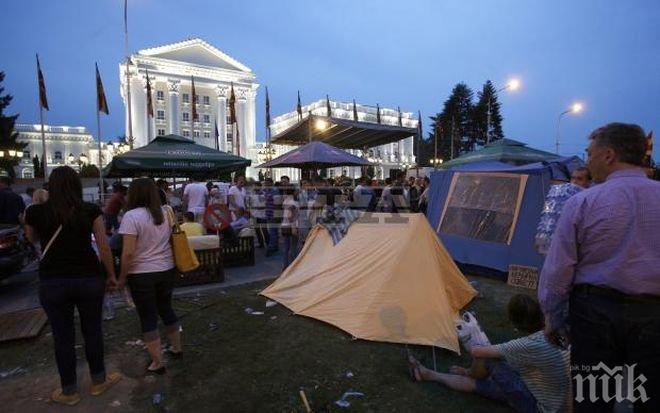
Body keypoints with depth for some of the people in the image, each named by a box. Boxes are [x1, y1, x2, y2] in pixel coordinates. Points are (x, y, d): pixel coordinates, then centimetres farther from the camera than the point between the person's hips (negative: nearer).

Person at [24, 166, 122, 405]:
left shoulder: (36, 213, -5)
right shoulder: (91, 211, -7)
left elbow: (32, 239, 16)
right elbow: (103, 247, -7)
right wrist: (111, 276, 3)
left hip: (52, 283, 0)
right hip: (89, 279, 0)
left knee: (63, 336, 13)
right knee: (92, 330, 16)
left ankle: (69, 391, 29)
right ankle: (98, 381, 32)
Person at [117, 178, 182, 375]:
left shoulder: (132, 216, -16)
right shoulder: (166, 212, 2)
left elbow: (128, 252, -18)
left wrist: (122, 277, -7)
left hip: (142, 274, -5)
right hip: (167, 270, 6)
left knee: (148, 318, 8)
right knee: (166, 309, 22)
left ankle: (158, 363, 17)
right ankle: (176, 348, 36)